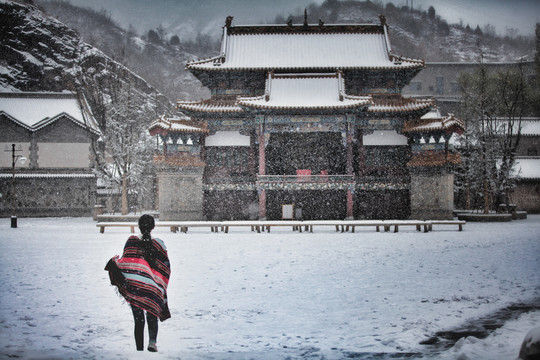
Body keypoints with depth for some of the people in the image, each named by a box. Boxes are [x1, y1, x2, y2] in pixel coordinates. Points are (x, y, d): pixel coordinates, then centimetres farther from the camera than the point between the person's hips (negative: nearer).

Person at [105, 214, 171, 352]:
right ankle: (152, 341, -8)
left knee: (138, 320, 10)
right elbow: (166, 269, 1)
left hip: (133, 287, 0)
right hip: (153, 289, 0)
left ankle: (139, 348, 8)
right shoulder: (159, 244, -2)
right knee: (152, 317, 16)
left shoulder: (131, 241, -4)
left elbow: (125, 262, -10)